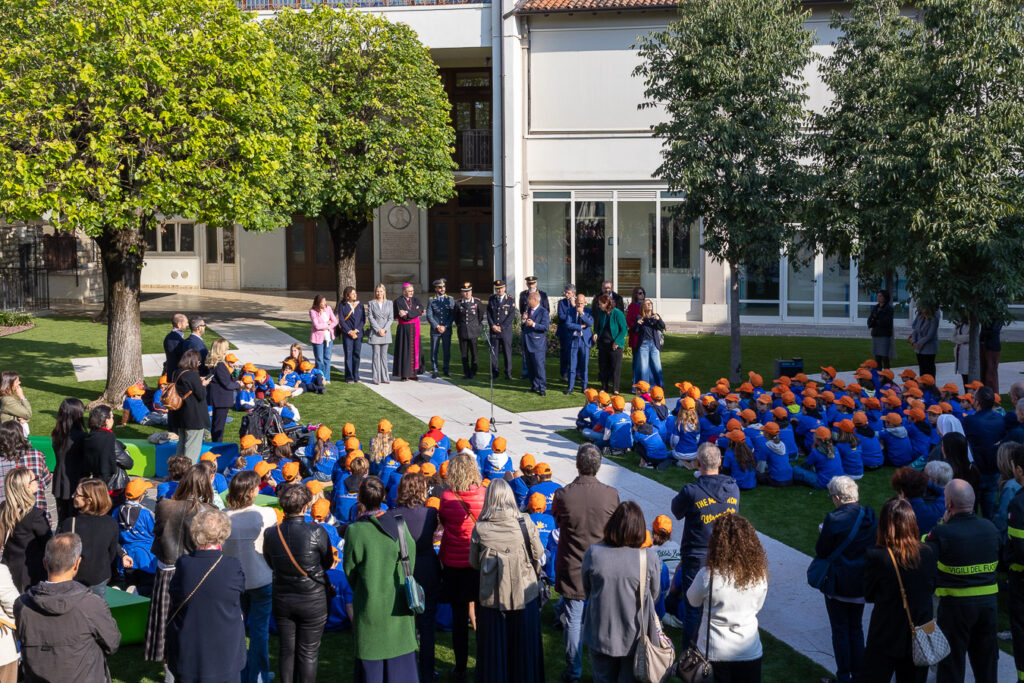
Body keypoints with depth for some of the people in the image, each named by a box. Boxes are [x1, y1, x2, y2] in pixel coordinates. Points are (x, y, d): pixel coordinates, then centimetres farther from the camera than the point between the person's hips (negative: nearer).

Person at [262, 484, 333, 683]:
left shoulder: (271, 534, -10)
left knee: (287, 650, 16)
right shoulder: (317, 532, -21)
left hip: (282, 600, 3)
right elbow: (328, 563, -7)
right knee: (309, 652, 9)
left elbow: (270, 564, 4)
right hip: (313, 601, -3)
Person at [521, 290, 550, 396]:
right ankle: (534, 386, 19)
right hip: (527, 343, 7)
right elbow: (523, 326, 17)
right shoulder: (527, 310, 16)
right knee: (530, 367, 10)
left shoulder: (543, 312, -6)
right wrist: (523, 320, -4)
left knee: (539, 366, -8)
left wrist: (533, 324, -25)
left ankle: (542, 388, -3)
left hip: (537, 344, -7)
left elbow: (545, 327, -15)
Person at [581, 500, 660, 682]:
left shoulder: (593, 553, -16)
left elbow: (587, 591, 0)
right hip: (636, 637, -1)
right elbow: (654, 596, -2)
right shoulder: (650, 557, -18)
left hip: (601, 635, 1)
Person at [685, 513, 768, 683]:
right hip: (750, 653, 3)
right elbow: (757, 607, 6)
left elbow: (693, 601, -1)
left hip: (714, 654, -2)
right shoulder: (759, 575, -11)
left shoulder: (708, 575, -21)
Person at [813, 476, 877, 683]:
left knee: (840, 630, 6)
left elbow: (821, 551, -15)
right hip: (862, 582, 5)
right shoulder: (870, 516, -4)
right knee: (856, 627, 19)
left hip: (838, 584, -5)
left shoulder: (834, 520, -22)